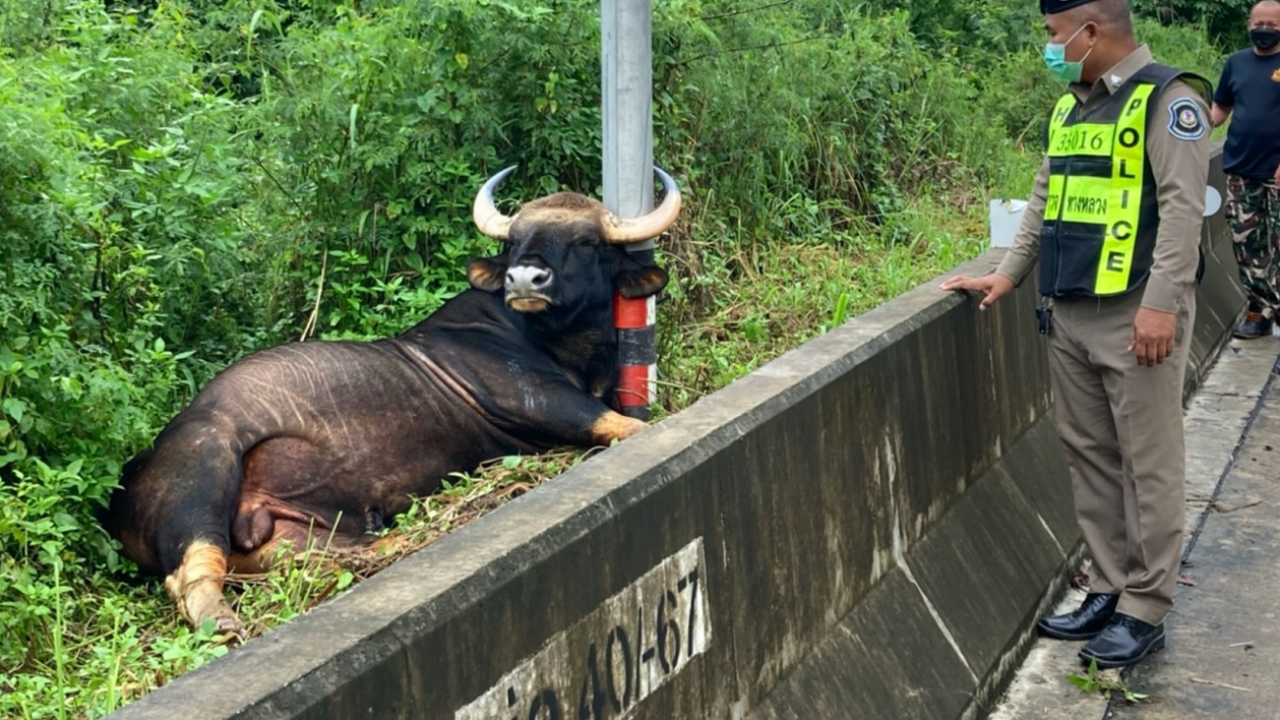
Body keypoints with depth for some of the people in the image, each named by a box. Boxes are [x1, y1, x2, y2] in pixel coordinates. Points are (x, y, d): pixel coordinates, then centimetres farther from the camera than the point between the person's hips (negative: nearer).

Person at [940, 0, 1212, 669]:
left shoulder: (1168, 98, -8)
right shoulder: (1070, 107, 16)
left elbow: (1182, 206, -15)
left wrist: (1161, 304, -21)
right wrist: (1008, 274, 17)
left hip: (1136, 316, -8)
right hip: (1068, 313, 8)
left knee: (1148, 463, 0)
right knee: (1090, 457, 11)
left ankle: (1146, 609, 7)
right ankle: (1108, 589, 21)